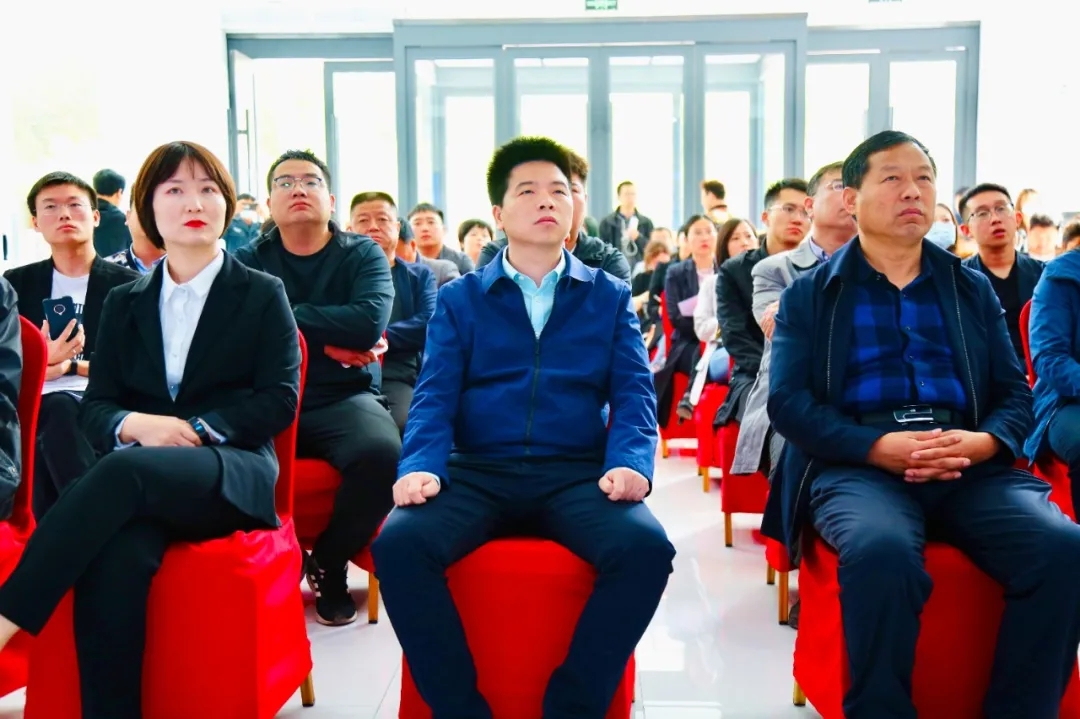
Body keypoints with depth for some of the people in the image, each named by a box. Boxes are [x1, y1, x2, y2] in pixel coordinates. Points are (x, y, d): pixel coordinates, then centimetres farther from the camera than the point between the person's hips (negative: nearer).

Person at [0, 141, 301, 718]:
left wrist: (195, 429, -13)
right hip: (138, 474, 3)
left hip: (231, 474, -2)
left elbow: (279, 401, 0)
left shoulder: (263, 295, 10)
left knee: (123, 470, -36)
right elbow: (94, 406, 12)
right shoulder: (124, 303, 19)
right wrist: (135, 425, -12)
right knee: (114, 557, -34)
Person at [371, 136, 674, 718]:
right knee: (397, 545, -29)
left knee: (647, 549, -30)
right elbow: (434, 395, 3)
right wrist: (421, 466, -17)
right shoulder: (459, 299, 14)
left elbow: (634, 392, 5)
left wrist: (629, 462, -16)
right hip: (477, 473, 0)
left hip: (577, 474, 0)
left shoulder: (610, 297, 15)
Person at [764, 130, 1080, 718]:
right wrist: (878, 446, -16)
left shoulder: (973, 289, 20)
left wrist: (983, 441, -10)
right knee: (881, 552, -36)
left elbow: (1015, 393, 14)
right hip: (855, 466, -3)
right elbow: (787, 400, -1)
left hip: (969, 467, 3)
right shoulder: (809, 294, 11)